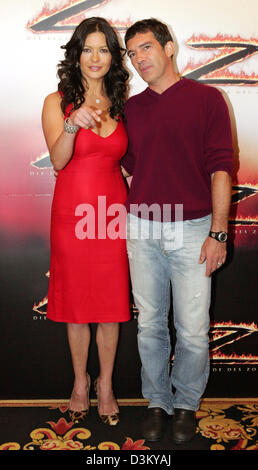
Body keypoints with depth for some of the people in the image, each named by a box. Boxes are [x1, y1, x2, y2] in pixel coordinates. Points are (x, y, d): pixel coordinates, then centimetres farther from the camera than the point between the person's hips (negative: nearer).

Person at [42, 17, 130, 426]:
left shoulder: (120, 104, 10)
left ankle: (106, 384, 28)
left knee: (111, 304, 8)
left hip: (112, 212, 2)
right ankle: (80, 382, 30)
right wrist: (73, 124, -33)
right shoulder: (57, 102, 0)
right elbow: (58, 160, -15)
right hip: (72, 215, -2)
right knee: (77, 304, 9)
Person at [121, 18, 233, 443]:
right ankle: (157, 402, 28)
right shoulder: (131, 109, 12)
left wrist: (218, 232, -10)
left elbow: (221, 169, -5)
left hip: (192, 231, -3)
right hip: (142, 230, 3)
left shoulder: (207, 98, 0)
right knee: (150, 325, 10)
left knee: (193, 329, 3)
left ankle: (186, 404, 25)